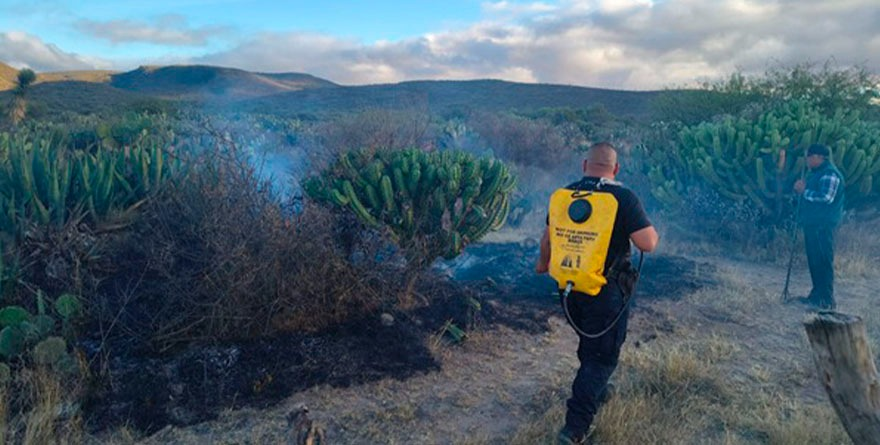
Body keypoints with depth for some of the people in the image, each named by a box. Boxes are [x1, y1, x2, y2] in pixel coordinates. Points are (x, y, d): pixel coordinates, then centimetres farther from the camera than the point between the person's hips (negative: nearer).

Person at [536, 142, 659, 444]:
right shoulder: (623, 198, -16)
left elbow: (548, 238, 9)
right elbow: (647, 243, -20)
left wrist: (543, 263, 28)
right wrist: (653, 232, 3)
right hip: (607, 292, -5)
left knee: (590, 343, 28)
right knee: (602, 355, 6)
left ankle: (596, 391, 48)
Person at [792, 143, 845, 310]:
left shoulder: (829, 174, -13)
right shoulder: (817, 173, 20)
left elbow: (826, 197, -24)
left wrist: (805, 191, -15)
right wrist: (800, 188, 4)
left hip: (822, 225, -10)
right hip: (812, 223, 10)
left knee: (823, 262, -8)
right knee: (814, 260, 14)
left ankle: (826, 300, -4)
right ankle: (817, 295, 22)